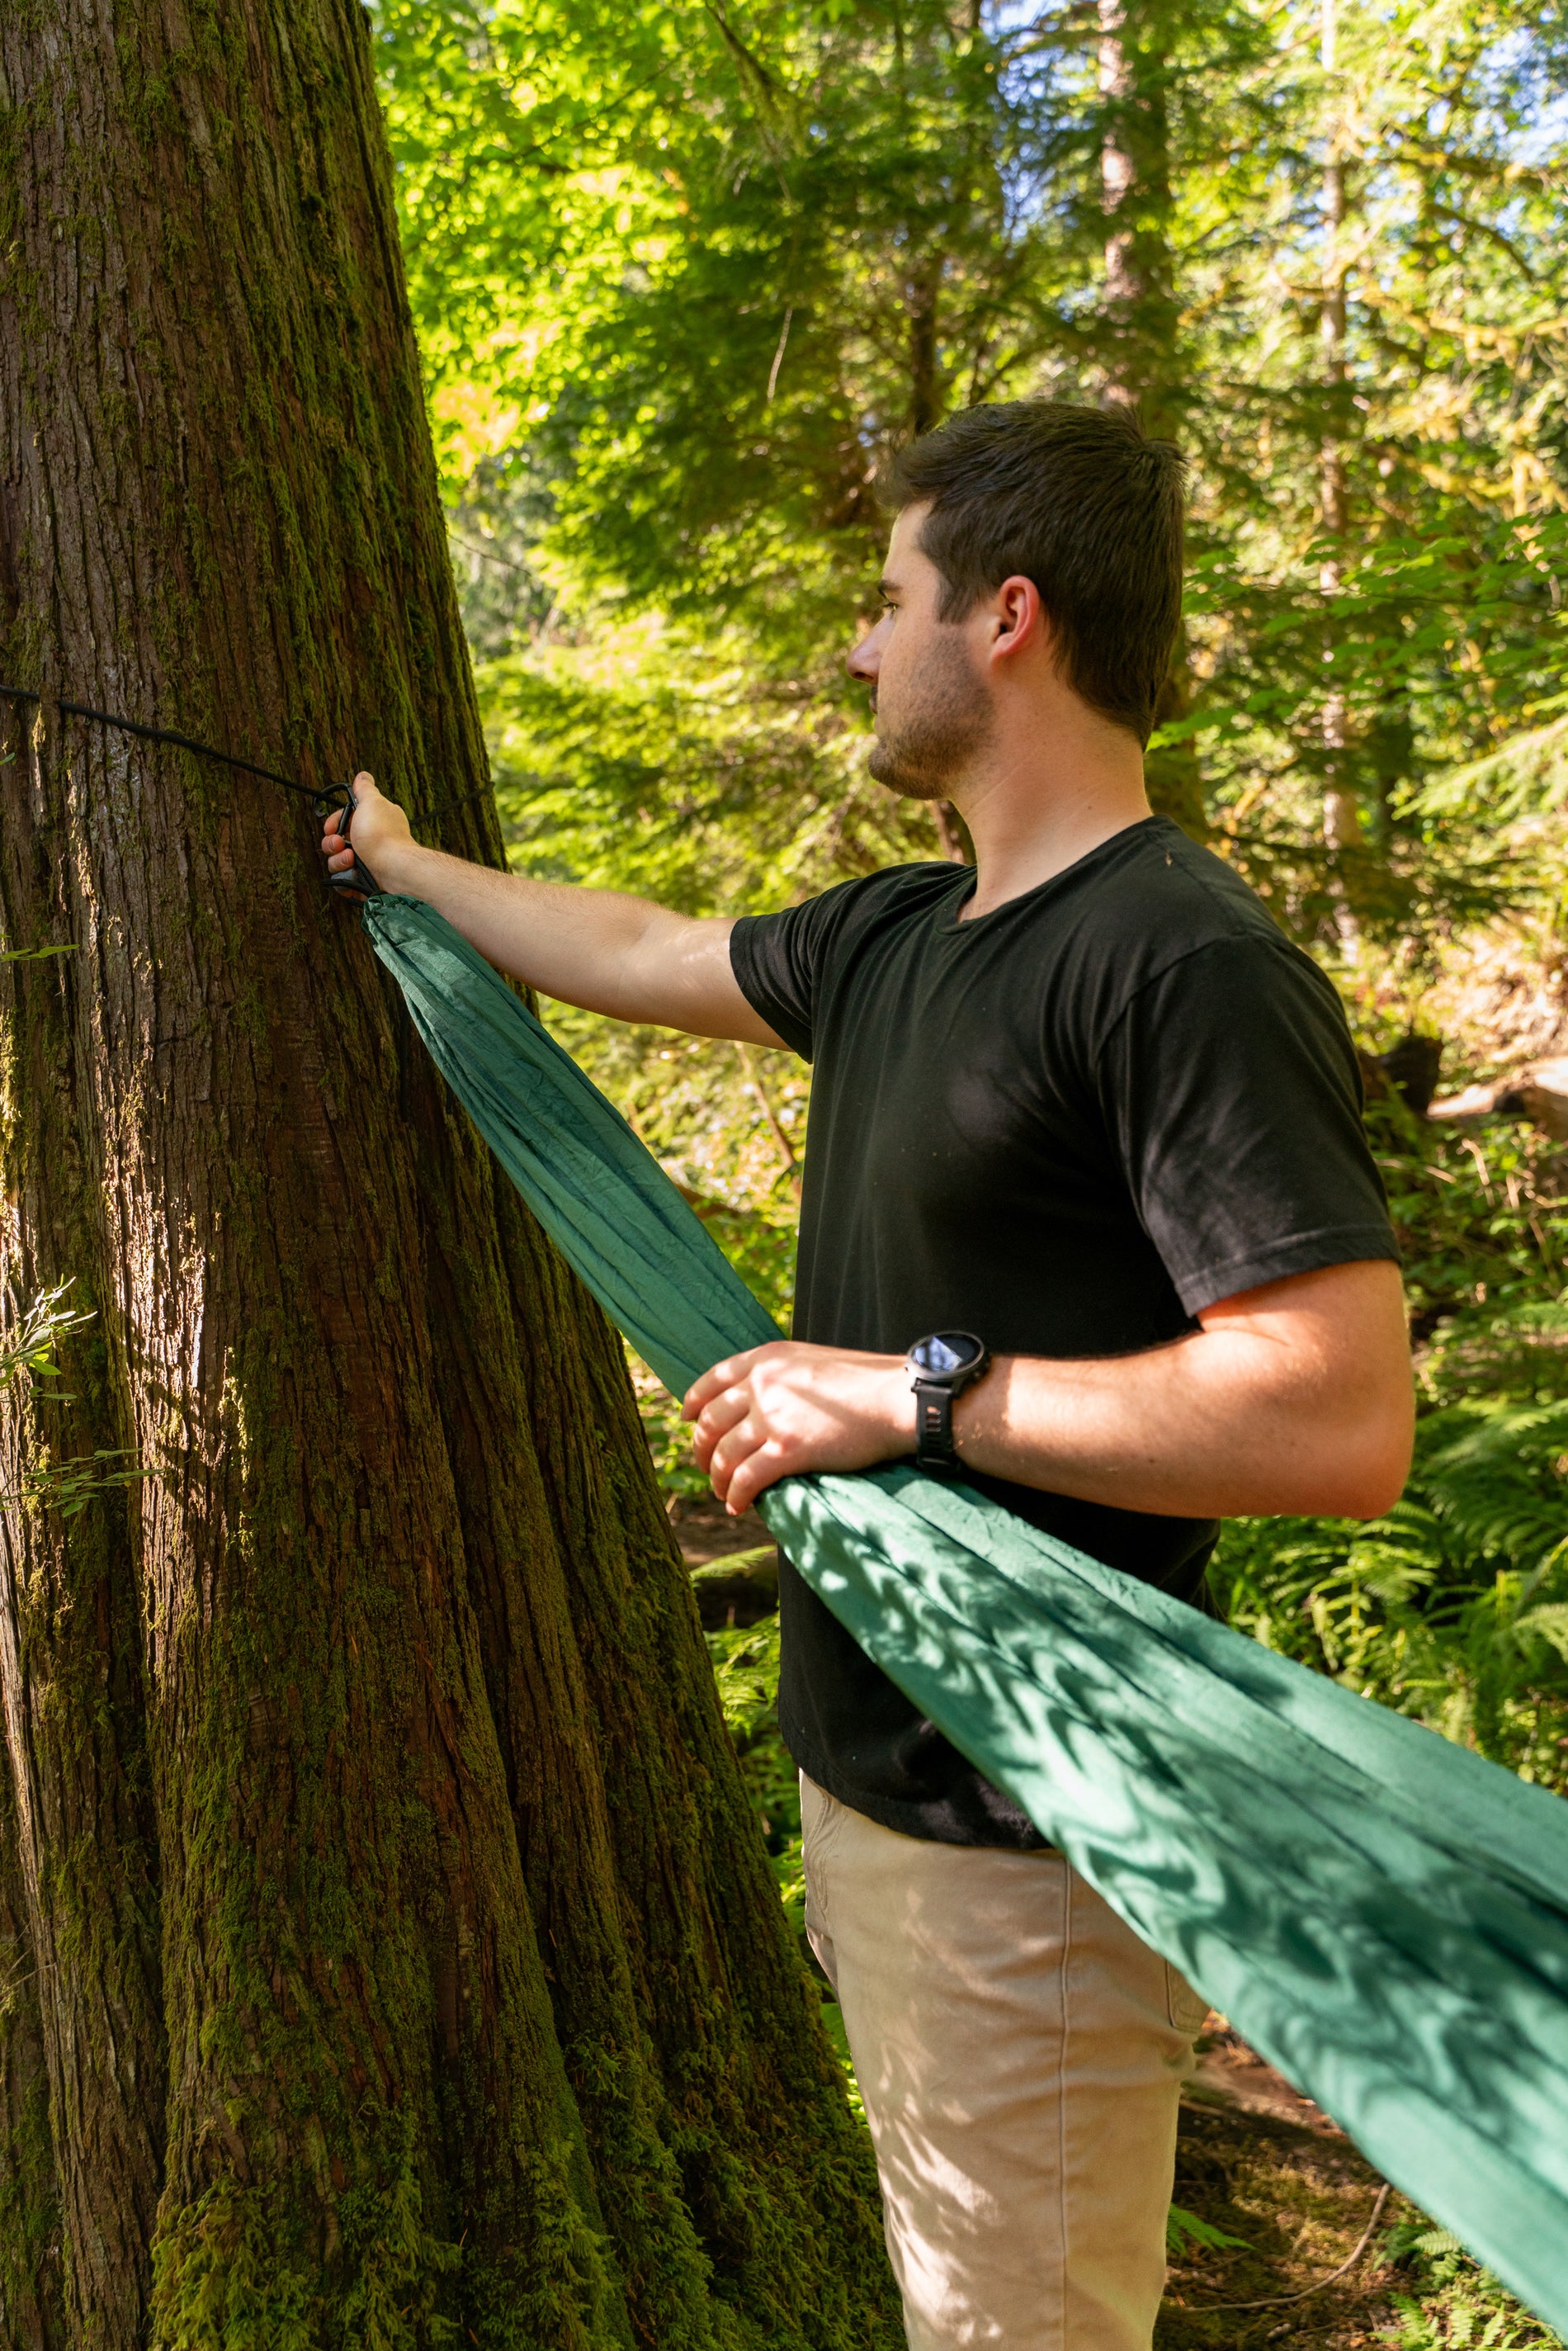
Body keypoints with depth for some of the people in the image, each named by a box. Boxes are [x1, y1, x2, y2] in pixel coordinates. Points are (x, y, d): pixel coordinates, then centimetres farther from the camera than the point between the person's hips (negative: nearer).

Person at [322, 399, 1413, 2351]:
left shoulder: (1185, 967, -21)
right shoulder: (895, 940, 7)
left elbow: (1341, 1421, -28)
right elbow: (632, 954, 24)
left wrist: (911, 1391, -24)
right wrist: (407, 867, 37)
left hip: (1026, 1845, -9)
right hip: (868, 1783, 9)